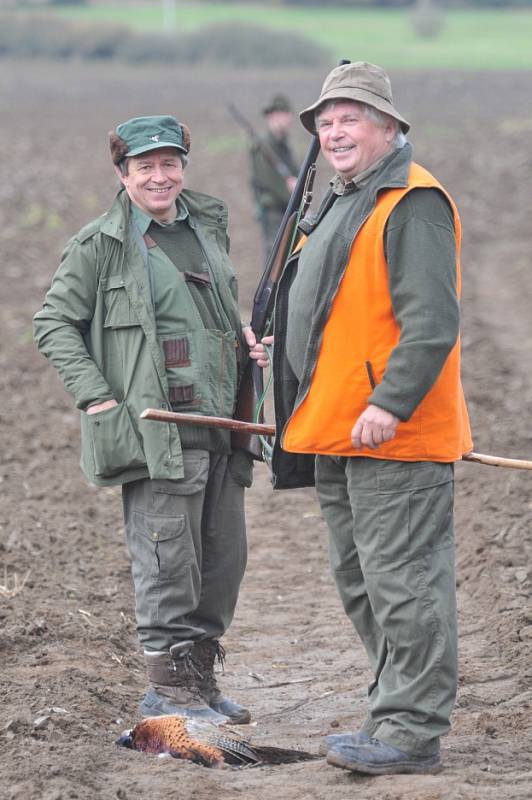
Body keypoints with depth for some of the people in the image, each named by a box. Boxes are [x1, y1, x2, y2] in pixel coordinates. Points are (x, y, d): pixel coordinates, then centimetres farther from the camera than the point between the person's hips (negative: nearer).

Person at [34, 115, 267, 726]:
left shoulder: (207, 225, 14)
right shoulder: (100, 245, -5)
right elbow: (53, 324, -3)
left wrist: (241, 337, 8)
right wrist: (96, 396, -12)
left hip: (219, 424, 7)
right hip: (155, 432, -7)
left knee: (224, 559, 10)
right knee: (168, 560, -6)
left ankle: (201, 678, 22)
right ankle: (168, 686, 4)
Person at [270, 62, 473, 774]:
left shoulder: (413, 203, -13)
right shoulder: (341, 204, 19)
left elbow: (432, 321, -21)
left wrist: (391, 403, -27)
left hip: (394, 433, -11)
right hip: (338, 433, 11)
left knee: (402, 583, -8)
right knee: (360, 584, 16)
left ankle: (410, 732, -5)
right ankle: (396, 712, 25)